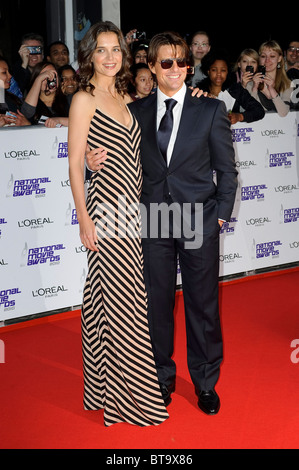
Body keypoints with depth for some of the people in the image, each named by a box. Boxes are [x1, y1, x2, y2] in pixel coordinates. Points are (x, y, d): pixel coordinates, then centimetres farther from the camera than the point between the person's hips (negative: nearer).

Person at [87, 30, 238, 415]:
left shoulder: (211, 109, 2)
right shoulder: (136, 112, 6)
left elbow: (226, 169, 3)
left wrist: (220, 215, -3)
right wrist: (96, 163, -11)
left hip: (199, 221, -1)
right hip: (154, 222, 2)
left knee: (202, 303, 7)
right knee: (157, 302, 9)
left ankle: (206, 383, 25)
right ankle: (162, 379, 28)